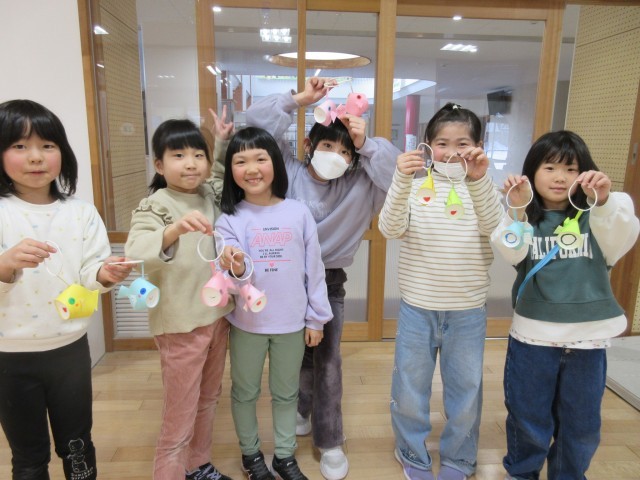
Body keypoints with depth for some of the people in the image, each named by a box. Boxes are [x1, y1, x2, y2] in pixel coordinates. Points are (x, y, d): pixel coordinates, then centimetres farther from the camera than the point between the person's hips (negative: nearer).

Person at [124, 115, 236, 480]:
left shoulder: (213, 194, 3)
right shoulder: (154, 206, -14)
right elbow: (135, 252, -32)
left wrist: (225, 141, 9)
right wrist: (175, 230, -50)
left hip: (218, 316, 7)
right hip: (181, 325, -6)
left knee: (208, 400, 23)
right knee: (180, 417, 6)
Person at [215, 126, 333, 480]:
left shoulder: (298, 213, -5)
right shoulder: (230, 219, -8)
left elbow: (314, 269, 0)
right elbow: (231, 275, -16)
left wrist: (316, 317, 2)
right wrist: (238, 271, -40)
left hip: (292, 322, 1)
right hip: (247, 323, 0)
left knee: (286, 392, 18)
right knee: (245, 392, 17)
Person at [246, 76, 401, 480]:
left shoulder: (358, 185, -3)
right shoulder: (289, 173, -3)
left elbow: (397, 173, -15)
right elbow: (257, 123, -7)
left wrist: (366, 144, -21)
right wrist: (300, 99, -14)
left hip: (329, 281, -1)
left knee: (327, 361, 5)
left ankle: (330, 442, 24)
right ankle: (302, 411, 46)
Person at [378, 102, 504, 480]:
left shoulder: (483, 188, -1)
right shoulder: (415, 188, -4)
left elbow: (495, 227, -20)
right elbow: (391, 229, -18)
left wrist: (479, 179, -34)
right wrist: (401, 180, -32)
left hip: (468, 310, 1)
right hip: (417, 307, 0)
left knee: (465, 388, 16)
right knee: (410, 386, 14)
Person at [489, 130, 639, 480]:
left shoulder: (595, 217, -1)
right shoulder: (523, 218, -4)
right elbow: (510, 253, -21)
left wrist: (605, 200, -37)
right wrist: (517, 210, -37)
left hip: (588, 337, 2)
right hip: (533, 335, -1)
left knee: (581, 423, 18)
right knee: (527, 417, 15)